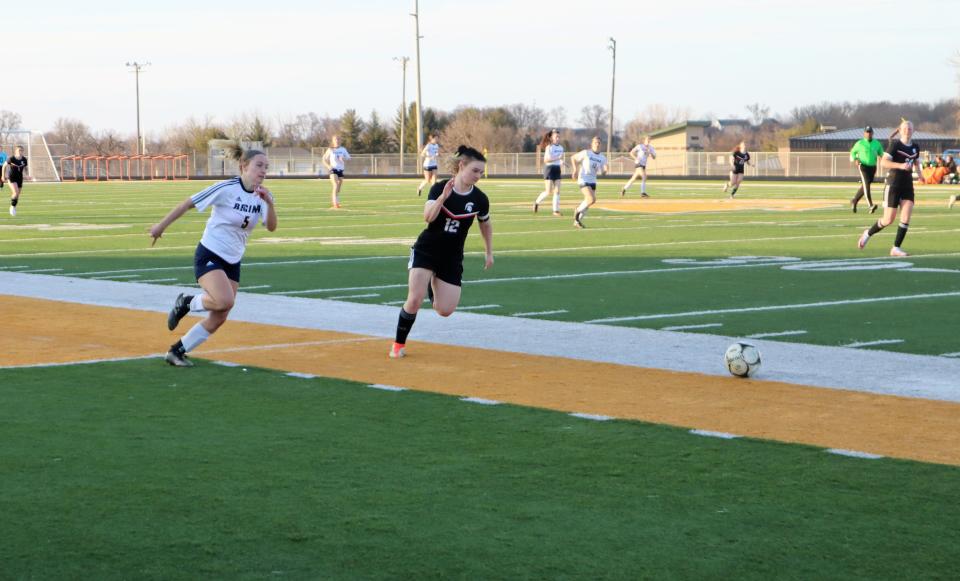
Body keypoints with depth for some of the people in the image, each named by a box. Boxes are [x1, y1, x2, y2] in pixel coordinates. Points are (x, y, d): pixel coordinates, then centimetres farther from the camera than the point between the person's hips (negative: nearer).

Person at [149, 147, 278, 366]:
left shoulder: (263, 195, 1)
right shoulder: (226, 189, -17)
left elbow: (271, 227, -12)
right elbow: (189, 203, -10)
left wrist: (269, 203, -30)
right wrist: (162, 225, -5)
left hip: (232, 263, 7)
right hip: (209, 255, -7)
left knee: (219, 318, 4)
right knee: (225, 301, -29)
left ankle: (177, 352, 19)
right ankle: (188, 302, 1)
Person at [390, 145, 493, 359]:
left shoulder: (479, 199, -6)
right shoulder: (439, 188, -12)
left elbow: (486, 225, 13)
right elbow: (428, 217, -27)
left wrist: (489, 253, 16)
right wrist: (443, 196, -39)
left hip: (452, 257, 2)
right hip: (426, 250, -2)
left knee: (445, 310, -3)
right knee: (414, 300, -19)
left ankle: (432, 286, 32)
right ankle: (399, 345, 1)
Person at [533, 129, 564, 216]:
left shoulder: (561, 148, 9)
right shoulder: (549, 147, -11)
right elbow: (546, 160, -20)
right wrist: (558, 158, -25)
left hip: (557, 169, 6)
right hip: (549, 169, -6)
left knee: (557, 191, 0)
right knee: (548, 191, -7)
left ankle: (556, 210, 2)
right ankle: (537, 202, 17)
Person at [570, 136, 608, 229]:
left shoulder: (602, 158, 4)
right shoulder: (586, 153, -9)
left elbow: (603, 172, 7)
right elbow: (573, 158, 1)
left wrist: (605, 170, -16)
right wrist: (575, 170, -7)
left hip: (593, 181, 6)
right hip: (583, 180, -6)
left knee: (588, 201, 8)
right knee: (592, 200, -20)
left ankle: (577, 221, 23)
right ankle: (578, 211, 4)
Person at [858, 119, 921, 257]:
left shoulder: (915, 147, 9)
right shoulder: (895, 144, -10)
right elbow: (883, 162, -20)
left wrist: (919, 172, 8)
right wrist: (900, 165, -31)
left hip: (908, 186, 5)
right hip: (893, 185, -5)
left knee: (906, 217, -9)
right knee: (888, 220, -2)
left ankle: (896, 248, 0)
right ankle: (868, 233, 25)